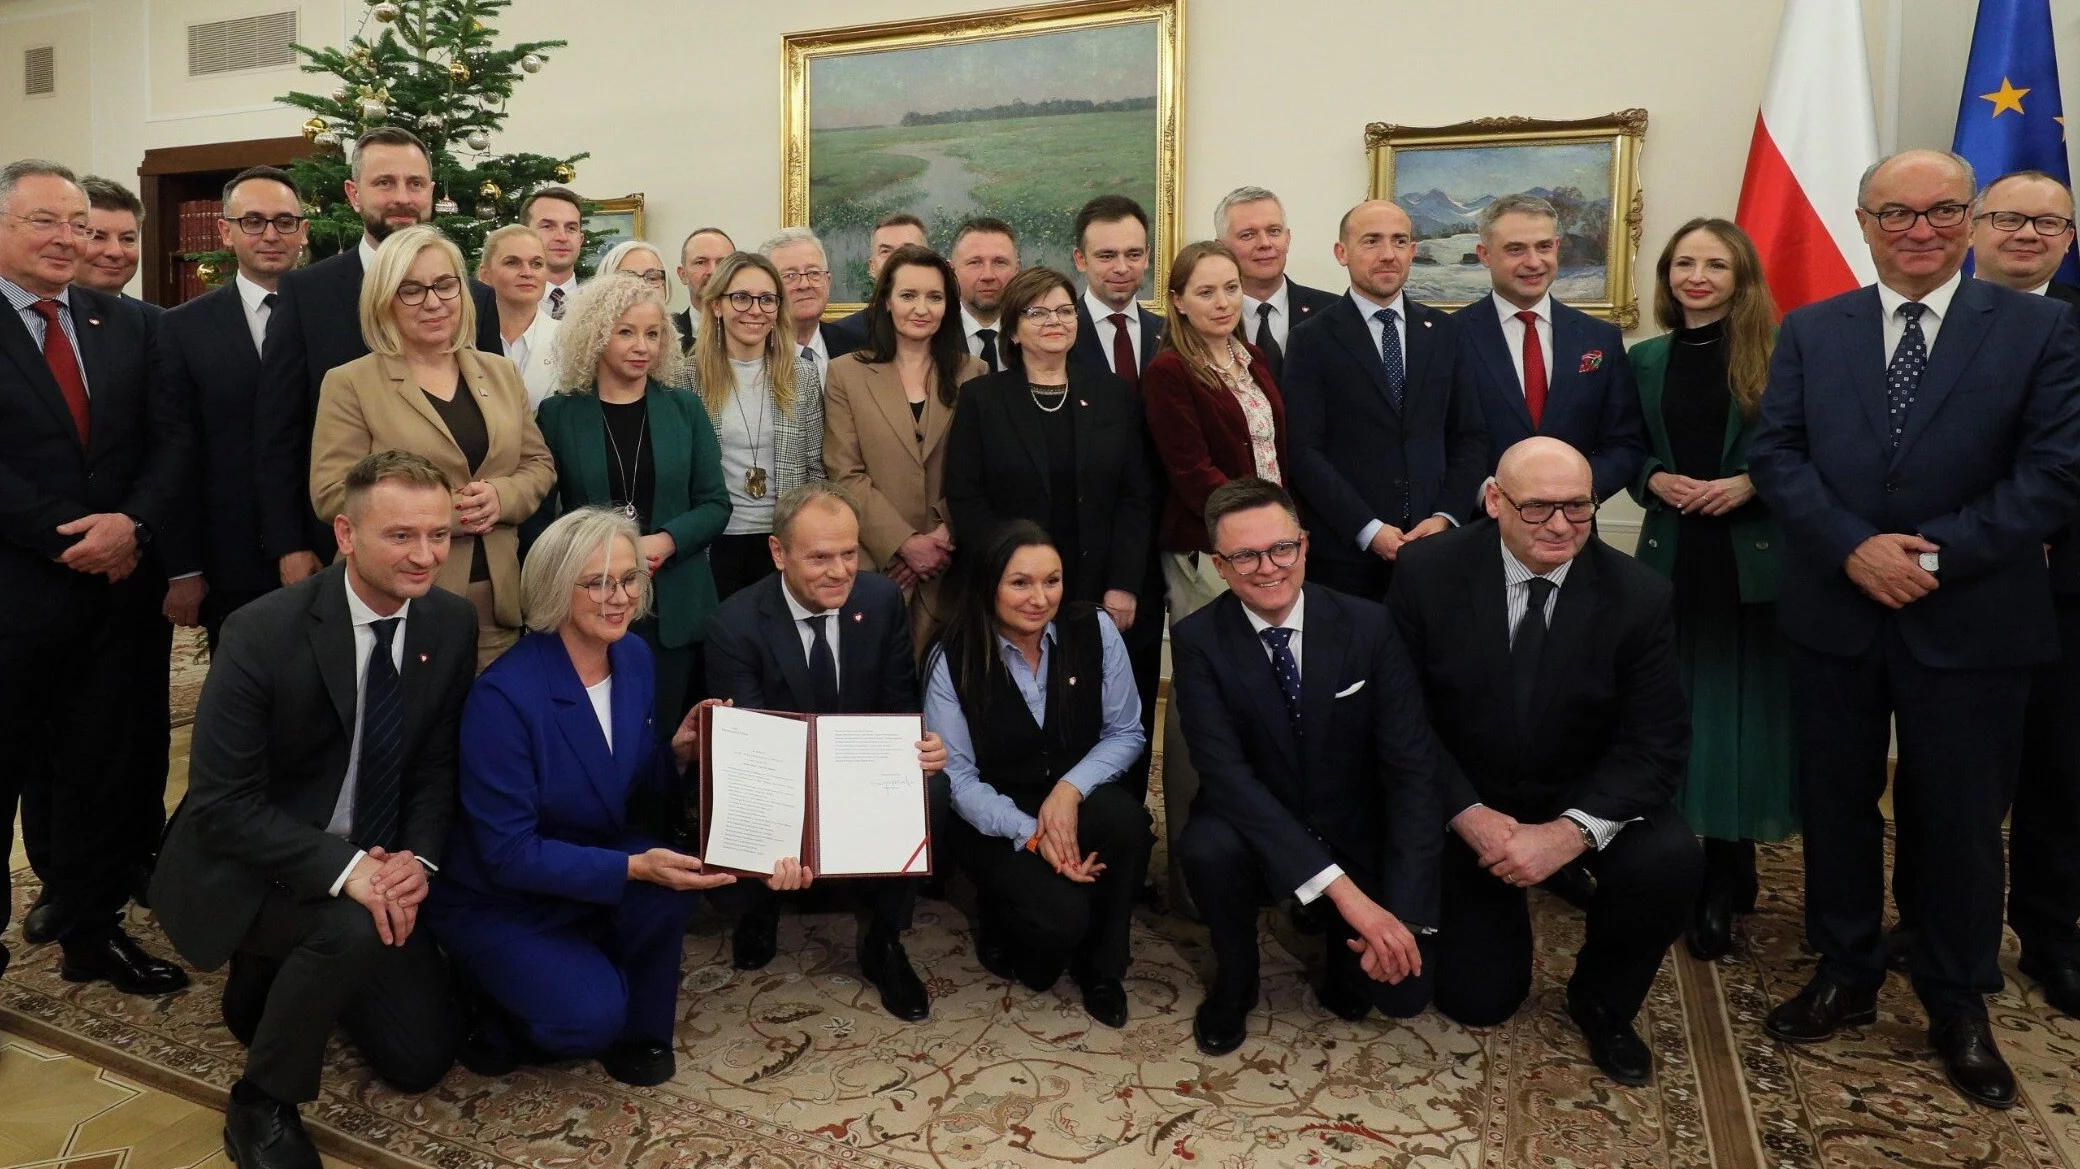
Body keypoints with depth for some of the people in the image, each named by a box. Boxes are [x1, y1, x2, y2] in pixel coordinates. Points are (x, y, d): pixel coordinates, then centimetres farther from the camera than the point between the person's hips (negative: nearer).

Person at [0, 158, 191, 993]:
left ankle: (92, 934, 26)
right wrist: (68, 538, -16)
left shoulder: (129, 326, 10)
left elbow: (173, 439, 2)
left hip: (113, 588, 4)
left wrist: (131, 523, -13)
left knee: (99, 771, 12)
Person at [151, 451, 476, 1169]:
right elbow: (221, 805, -22)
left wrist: (419, 859, -17)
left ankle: (281, 972, 30)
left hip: (375, 868, 6)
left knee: (421, 1059, 6)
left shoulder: (453, 625, -8)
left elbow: (438, 766, 1)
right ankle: (260, 1106, -9)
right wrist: (344, 867, -33)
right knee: (356, 928, -36)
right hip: (253, 869, -5)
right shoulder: (263, 633, -23)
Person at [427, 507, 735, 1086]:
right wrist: (632, 868, -34)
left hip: (592, 870, 5)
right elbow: (508, 854, -24)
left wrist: (676, 754, -17)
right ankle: (503, 1016, 10)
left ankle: (639, 1033, -1)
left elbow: (641, 797, 4)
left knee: (673, 873, -26)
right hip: (497, 901, -5)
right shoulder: (504, 695, -26)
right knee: (589, 1018, -25)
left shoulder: (634, 657, -6)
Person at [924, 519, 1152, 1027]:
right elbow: (957, 776, -10)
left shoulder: (1095, 629, -10)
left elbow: (1125, 732, -4)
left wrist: (1071, 788, -22)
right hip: (992, 815, -3)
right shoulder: (951, 659, -14)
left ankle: (1100, 967, -5)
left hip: (1075, 797, 3)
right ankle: (1003, 925, 12)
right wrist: (1031, 834, -23)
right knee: (1059, 917, -28)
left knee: (1125, 820, -32)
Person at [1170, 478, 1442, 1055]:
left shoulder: (1368, 627, -12)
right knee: (1208, 848, -32)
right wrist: (1340, 887, -34)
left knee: (1401, 991, -16)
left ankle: (1342, 942, 20)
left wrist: (1402, 914, -25)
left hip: (1359, 836, 1)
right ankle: (1233, 981, -1)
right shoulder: (1196, 641, -15)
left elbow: (1414, 767, -15)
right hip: (1260, 832, 0)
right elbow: (1225, 771, -25)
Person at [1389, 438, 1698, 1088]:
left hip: (1586, 797, 1)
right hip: (1466, 806, -1)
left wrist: (1569, 832, -29)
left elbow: (1656, 743, -14)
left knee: (1670, 861, -30)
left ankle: (1600, 1001, 1)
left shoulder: (1639, 596, -13)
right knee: (1477, 1001, -2)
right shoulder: (1427, 574, -15)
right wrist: (1470, 815, -22)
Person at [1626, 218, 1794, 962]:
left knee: (1740, 714, 1)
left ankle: (1721, 884, 14)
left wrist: (1749, 484, -17)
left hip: (1753, 558, -3)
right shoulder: (1645, 359, 10)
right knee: (1674, 713, 4)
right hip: (1672, 553, 3)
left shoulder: (1777, 355, -1)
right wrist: (1654, 480, -7)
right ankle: (1723, 875, 20)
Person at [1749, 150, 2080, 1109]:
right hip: (1834, 614, 2)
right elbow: (1776, 454, -1)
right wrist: (1853, 548, -15)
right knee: (1836, 805, 12)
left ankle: (1958, 1007, 27)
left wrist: (1937, 556, -16)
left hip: (1972, 622, -2)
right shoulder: (1810, 331, 7)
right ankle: (1845, 976, 29)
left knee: (1958, 821, 9)